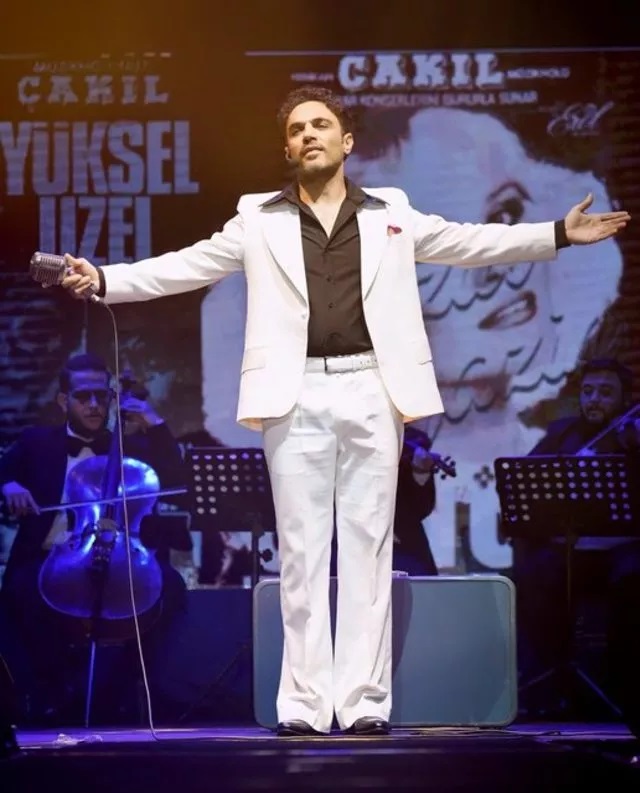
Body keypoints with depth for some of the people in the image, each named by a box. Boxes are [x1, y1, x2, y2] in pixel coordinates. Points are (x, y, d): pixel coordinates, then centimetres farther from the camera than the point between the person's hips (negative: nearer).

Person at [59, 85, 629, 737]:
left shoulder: (391, 214, 13)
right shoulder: (260, 221, 11)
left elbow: (470, 242, 13)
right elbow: (188, 265, 7)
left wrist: (559, 235, 6)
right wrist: (105, 279, -3)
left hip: (371, 393, 0)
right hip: (296, 398, 0)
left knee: (368, 544, 1)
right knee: (301, 549, 0)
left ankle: (366, 700, 2)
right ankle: (305, 703, 2)